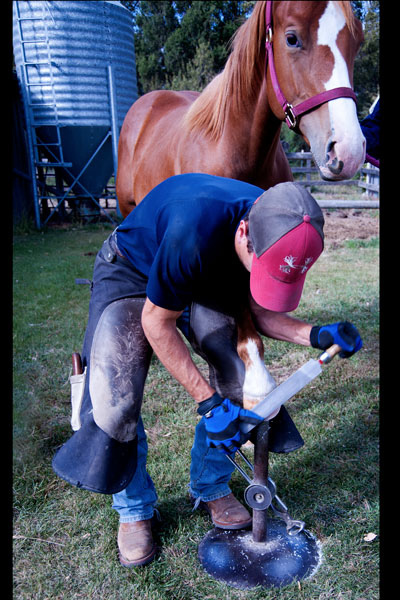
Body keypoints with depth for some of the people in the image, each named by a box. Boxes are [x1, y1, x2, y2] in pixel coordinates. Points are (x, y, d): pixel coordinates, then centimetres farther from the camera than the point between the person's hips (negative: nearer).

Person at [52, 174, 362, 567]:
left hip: (206, 279, 5)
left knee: (241, 382, -11)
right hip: (131, 274, -4)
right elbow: (157, 323, -28)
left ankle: (210, 487, 17)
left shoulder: (277, 232, -23)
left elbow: (261, 311, -8)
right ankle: (134, 509, 10)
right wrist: (207, 401, -27)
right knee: (114, 402, -20)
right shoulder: (194, 230, -42)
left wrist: (315, 335, -26)